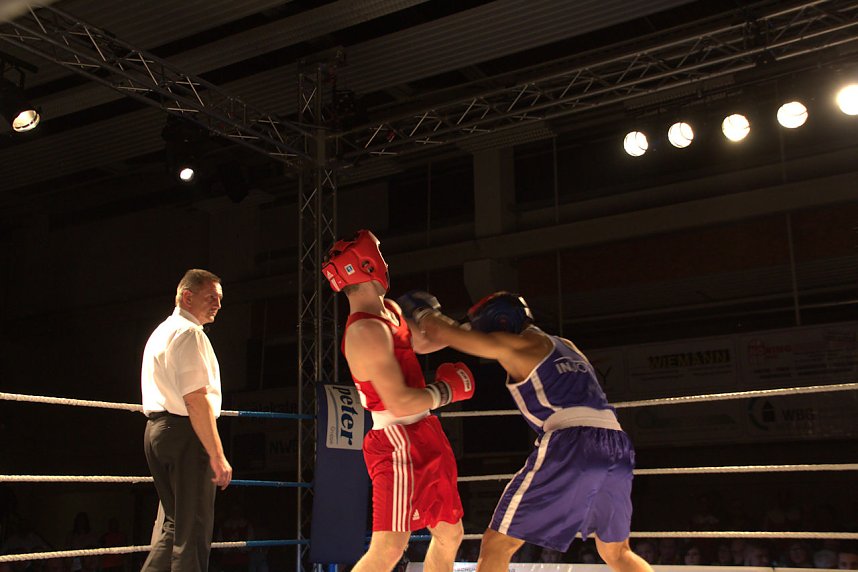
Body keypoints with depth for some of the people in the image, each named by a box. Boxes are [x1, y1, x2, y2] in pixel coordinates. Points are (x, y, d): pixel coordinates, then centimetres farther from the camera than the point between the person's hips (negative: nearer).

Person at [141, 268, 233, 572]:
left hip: (156, 430, 10)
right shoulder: (189, 333, -12)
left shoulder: (160, 332, 21)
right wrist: (217, 455, -21)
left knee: (174, 522, 18)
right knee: (193, 528, -3)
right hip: (184, 433, -10)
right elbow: (196, 399, -21)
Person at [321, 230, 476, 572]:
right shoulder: (366, 332, -21)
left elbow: (421, 342, 30)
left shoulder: (388, 310, 10)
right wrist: (446, 391, -9)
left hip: (423, 439, 10)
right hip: (398, 444, -10)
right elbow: (400, 403, -24)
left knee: (449, 535, 18)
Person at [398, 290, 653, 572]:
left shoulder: (515, 345, 8)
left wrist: (421, 310, 29)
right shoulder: (566, 346, 28)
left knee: (496, 545, 1)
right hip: (616, 447, 8)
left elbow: (441, 333, 8)